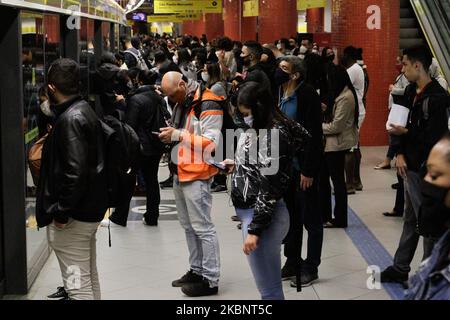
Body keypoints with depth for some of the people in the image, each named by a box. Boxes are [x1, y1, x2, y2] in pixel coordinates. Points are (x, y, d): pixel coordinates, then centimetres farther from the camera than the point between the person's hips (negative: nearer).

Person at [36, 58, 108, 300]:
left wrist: (61, 212, -20)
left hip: (73, 217, -10)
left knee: (77, 284, -4)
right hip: (90, 209, 10)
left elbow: (75, 172, -27)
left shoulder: (70, 119, -20)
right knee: (90, 278, 19)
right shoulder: (85, 110, 10)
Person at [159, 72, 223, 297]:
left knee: (202, 227, -5)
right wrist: (170, 134, 5)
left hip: (197, 175, -9)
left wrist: (178, 135, -21)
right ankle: (196, 270, 24)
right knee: (188, 226, 14)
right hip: (179, 172, 9)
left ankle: (210, 280, 1)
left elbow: (211, 143, -21)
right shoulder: (181, 103, 14)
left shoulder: (208, 105, -14)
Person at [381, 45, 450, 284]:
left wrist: (406, 132, -16)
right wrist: (401, 154, 0)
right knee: (410, 220, 18)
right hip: (410, 166, 8)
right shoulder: (411, 91, 8)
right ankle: (400, 269, 28)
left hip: (425, 170, -8)